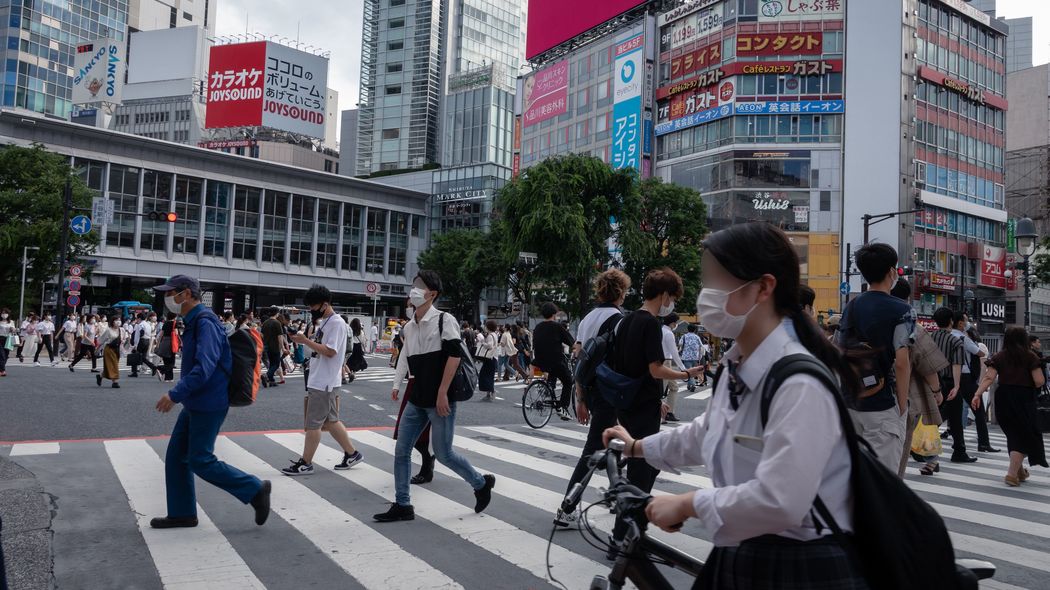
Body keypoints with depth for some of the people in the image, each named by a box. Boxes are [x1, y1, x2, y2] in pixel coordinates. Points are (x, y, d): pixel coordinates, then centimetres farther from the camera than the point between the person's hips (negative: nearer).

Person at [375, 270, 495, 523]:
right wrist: (397, 385, 8)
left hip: (439, 400, -7)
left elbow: (455, 355, -16)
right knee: (401, 451, 5)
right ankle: (402, 505, 16)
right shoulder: (409, 327, 11)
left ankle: (481, 483, 22)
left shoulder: (444, 320, -10)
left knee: (443, 453, -1)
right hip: (416, 400, 7)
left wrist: (442, 393, -19)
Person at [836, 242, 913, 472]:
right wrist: (902, 406, -8)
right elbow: (901, 362, -16)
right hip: (884, 406, -6)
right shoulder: (901, 310, -10)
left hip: (851, 404, 6)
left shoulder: (850, 308, 9)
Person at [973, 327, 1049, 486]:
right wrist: (1029, 386, 13)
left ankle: (1019, 470, 32)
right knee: (1025, 435, 5)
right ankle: (1012, 474, -5)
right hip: (1023, 399, -3)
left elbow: (989, 378, -8)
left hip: (1003, 397, 3)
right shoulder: (1030, 357, -2)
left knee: (1013, 434, 19)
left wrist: (978, 394, -13)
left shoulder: (998, 357, 4)